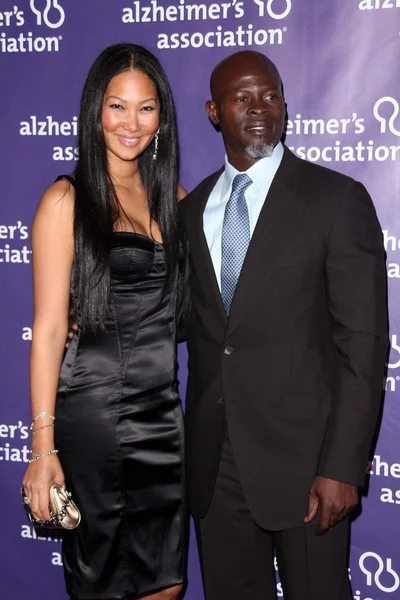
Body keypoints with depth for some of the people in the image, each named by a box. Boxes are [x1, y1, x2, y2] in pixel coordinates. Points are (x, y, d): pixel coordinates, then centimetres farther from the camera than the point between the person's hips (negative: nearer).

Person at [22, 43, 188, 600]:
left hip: (165, 409, 5)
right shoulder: (66, 201, -6)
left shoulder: (173, 197, 9)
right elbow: (48, 327, -9)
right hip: (93, 413, -5)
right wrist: (43, 446, -12)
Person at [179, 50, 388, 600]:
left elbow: (363, 343, -10)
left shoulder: (337, 199, -7)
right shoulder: (191, 209, 9)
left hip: (302, 457, -4)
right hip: (214, 462, 5)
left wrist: (343, 466, -16)